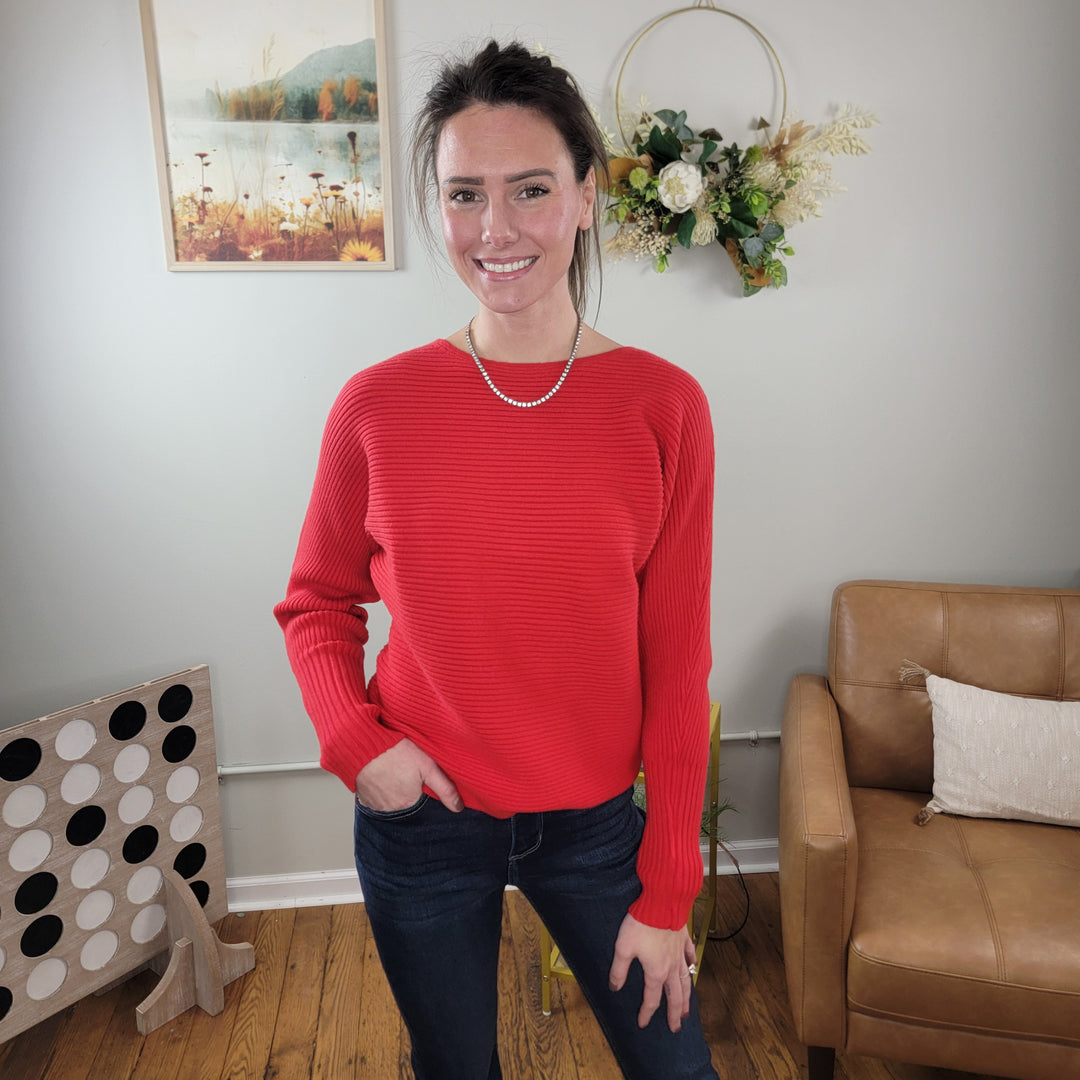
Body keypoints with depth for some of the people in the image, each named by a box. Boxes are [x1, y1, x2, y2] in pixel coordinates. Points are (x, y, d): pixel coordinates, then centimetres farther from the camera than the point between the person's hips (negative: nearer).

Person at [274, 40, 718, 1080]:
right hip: (421, 821, 1)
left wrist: (666, 897, -5)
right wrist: (353, 738, -13)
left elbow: (677, 669, -9)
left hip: (593, 822, 0)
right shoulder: (377, 405, -10)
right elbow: (315, 602, 5)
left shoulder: (663, 405, -11)